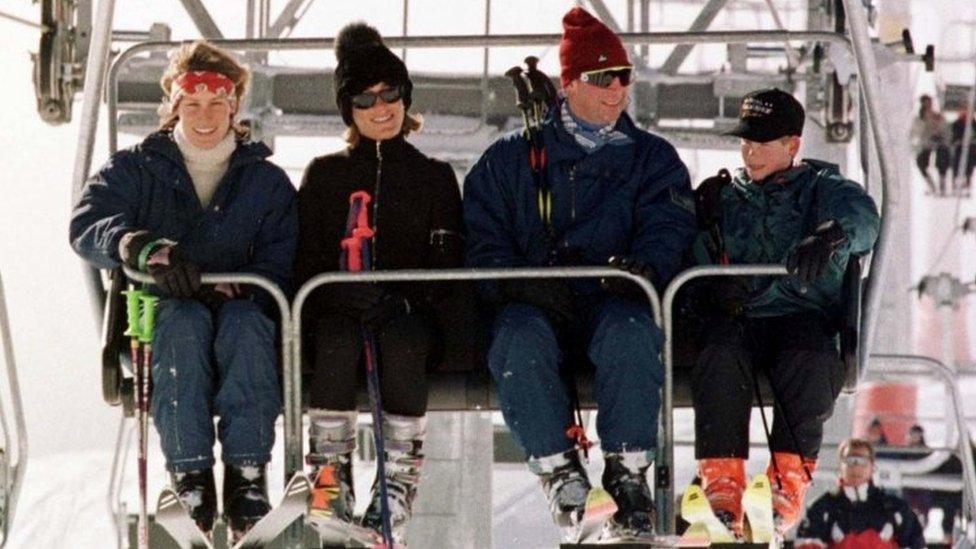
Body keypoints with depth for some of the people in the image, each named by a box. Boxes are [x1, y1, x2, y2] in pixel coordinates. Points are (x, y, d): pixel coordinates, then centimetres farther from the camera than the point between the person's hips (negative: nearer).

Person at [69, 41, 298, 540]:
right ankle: (190, 475, -40)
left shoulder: (267, 182, 14)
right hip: (152, 324, -1)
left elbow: (282, 266, 2)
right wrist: (145, 249, -32)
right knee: (183, 320, -36)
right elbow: (87, 227, -9)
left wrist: (234, 289, -21)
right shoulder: (134, 171, 11)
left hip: (241, 309, 1)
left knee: (244, 321, -35)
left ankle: (246, 475, -41)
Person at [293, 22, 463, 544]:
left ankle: (398, 483, -35)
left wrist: (409, 298, -12)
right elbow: (305, 259, 6)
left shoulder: (435, 177, 18)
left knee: (403, 345, -37)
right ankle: (329, 475, -32)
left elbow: (448, 262, 10)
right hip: (337, 309, 0)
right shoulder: (324, 174, 17)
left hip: (407, 310, 0)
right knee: (337, 345, -37)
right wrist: (352, 292, -15)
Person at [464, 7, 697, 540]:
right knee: (520, 338, -36)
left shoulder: (652, 158, 17)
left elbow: (668, 226, 3)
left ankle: (627, 471, -28)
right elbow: (480, 235, 8)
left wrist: (644, 264, -21)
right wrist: (515, 283, -13)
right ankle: (558, 467, -23)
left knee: (629, 332, -37)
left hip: (613, 300, 0)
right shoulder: (510, 159, 16)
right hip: (533, 303, 0)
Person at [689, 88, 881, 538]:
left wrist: (832, 237, -32)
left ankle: (790, 477, -29)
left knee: (810, 363, -35)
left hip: (804, 312, -1)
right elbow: (691, 262, 15)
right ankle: (722, 479, -34)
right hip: (736, 316, 1)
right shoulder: (722, 196, 24)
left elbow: (862, 217, -7)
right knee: (719, 358, -33)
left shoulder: (821, 188, 16)